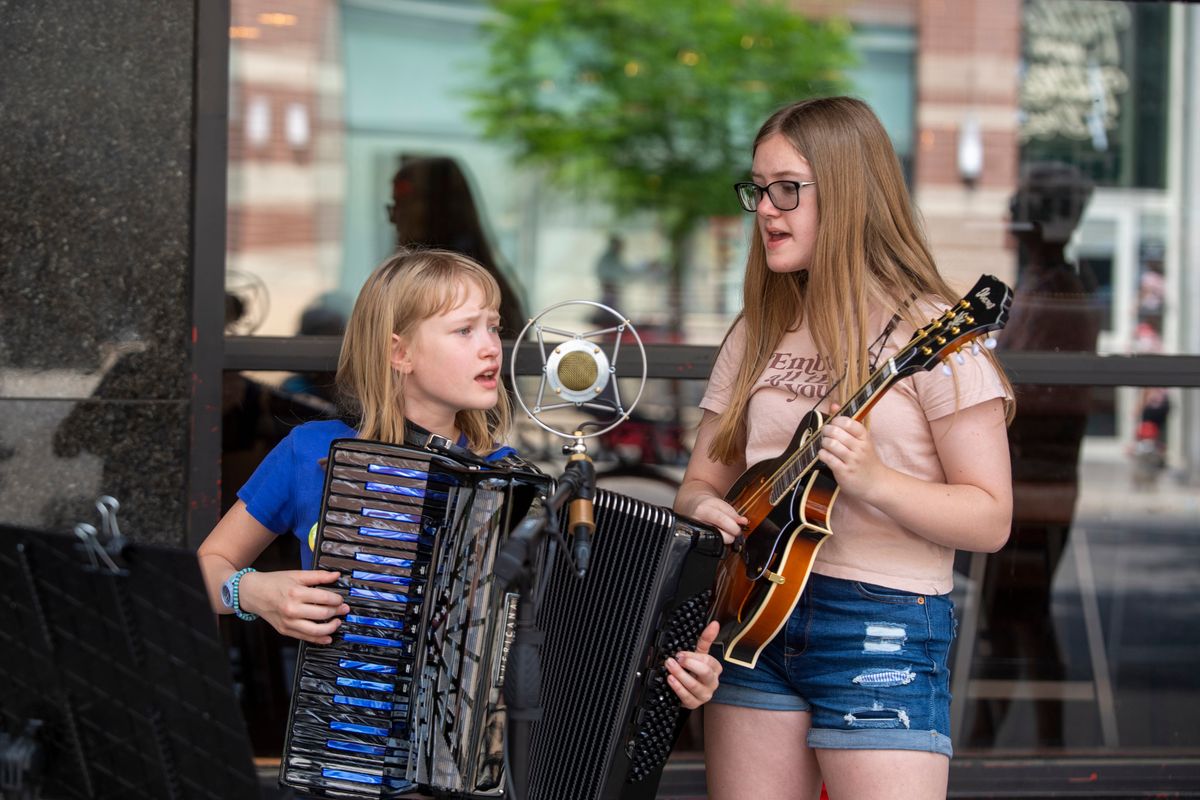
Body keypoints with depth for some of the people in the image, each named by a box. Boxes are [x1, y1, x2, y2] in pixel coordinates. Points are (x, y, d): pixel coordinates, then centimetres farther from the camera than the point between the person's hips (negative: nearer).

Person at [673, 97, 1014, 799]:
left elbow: (990, 519, -10)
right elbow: (705, 476, 18)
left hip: (884, 623, -5)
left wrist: (871, 480, -24)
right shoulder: (758, 335, 13)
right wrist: (703, 506, -5)